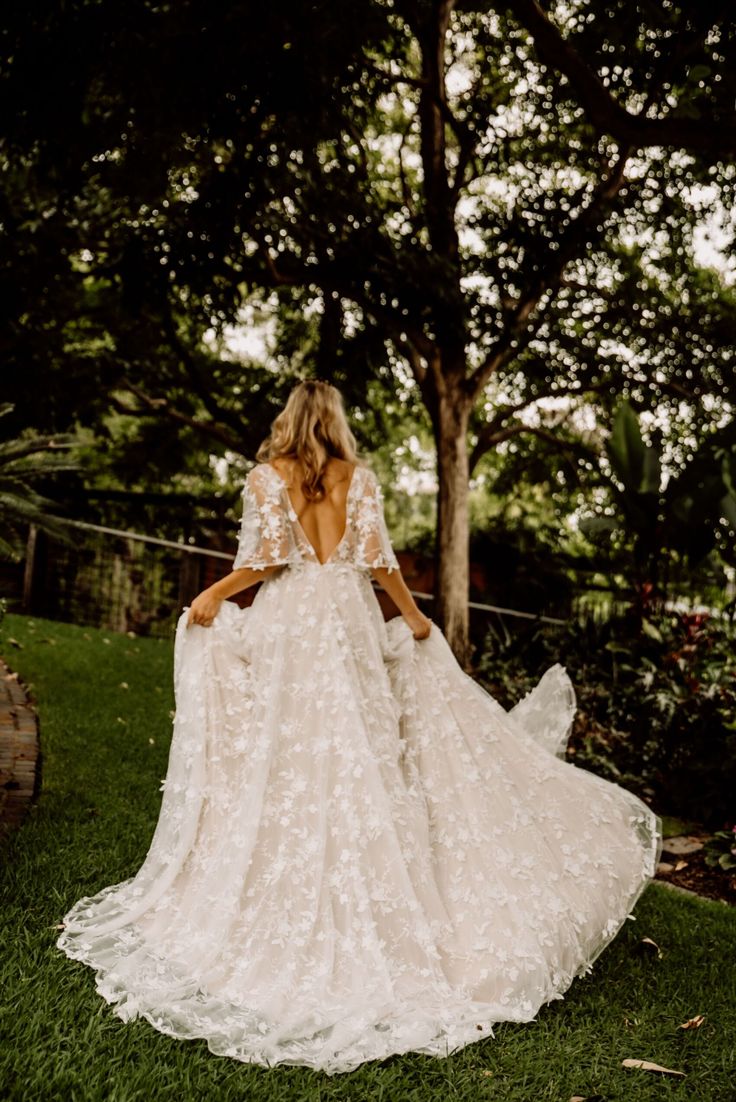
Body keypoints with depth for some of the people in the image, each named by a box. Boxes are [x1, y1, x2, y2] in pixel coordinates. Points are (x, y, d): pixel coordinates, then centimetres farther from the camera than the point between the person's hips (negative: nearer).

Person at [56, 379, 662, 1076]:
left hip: (285, 625, -1)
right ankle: (368, 908, 11)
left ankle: (286, 909, 8)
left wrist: (212, 595, 4)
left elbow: (266, 557, -8)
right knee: (360, 759, 6)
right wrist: (413, 615, 11)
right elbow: (378, 559, -1)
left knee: (284, 763, 3)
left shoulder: (266, 475, 1)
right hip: (350, 624, 2)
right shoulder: (359, 477, 5)